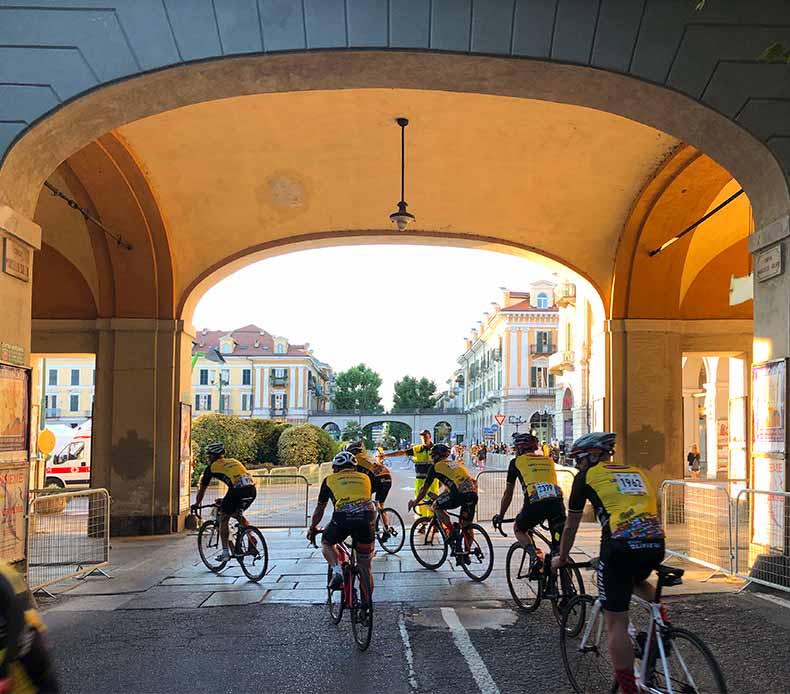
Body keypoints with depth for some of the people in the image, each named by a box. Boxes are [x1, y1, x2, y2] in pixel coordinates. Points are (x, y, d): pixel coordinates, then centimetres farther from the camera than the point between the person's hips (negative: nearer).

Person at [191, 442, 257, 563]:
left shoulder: (212, 467, 17)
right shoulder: (233, 461, 32)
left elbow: (202, 489, 24)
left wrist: (196, 504, 41)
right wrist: (225, 500, 54)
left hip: (237, 489, -5)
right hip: (252, 489, 6)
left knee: (223, 519, 14)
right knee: (237, 514, 29)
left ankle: (225, 552, 11)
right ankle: (251, 538, 12)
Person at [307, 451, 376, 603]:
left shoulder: (330, 479, 24)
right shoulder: (365, 478, 29)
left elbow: (319, 509, 33)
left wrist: (312, 528, 48)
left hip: (342, 517, -2)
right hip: (367, 518, 2)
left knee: (326, 543, 29)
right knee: (365, 567, 17)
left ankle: (337, 570, 6)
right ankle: (367, 606, 19)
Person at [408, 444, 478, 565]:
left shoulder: (435, 467, 14)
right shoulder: (456, 463, 33)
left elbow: (425, 488, 19)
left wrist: (415, 502, 32)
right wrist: (438, 496, 54)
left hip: (461, 493, -6)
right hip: (473, 492, 6)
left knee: (436, 506, 14)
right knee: (467, 525, 18)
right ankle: (466, 554, 22)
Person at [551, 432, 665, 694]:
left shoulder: (587, 476, 14)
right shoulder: (636, 472, 27)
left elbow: (571, 526, 22)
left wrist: (561, 559, 37)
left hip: (620, 546, -5)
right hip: (655, 544, 5)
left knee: (616, 624, 3)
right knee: (637, 580, 38)